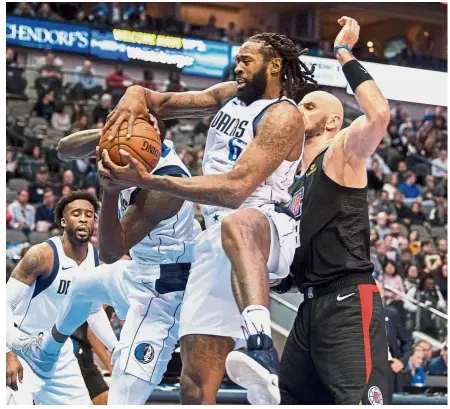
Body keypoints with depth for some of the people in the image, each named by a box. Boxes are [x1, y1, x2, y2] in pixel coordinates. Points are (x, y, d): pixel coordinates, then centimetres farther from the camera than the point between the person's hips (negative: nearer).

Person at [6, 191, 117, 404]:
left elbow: (95, 311, 17)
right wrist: (8, 353, -29)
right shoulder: (41, 255, -20)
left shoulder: (97, 260, 0)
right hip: (22, 348, -7)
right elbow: (6, 303, -20)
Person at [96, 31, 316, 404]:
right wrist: (135, 98, -2)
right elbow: (162, 103, 25)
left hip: (267, 229, -7)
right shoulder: (229, 95, 19)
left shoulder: (284, 117, -7)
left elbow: (236, 188, -19)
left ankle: (262, 351, -68)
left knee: (237, 226, -46)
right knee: (197, 383, -4)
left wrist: (148, 180, -22)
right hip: (217, 238, 7)